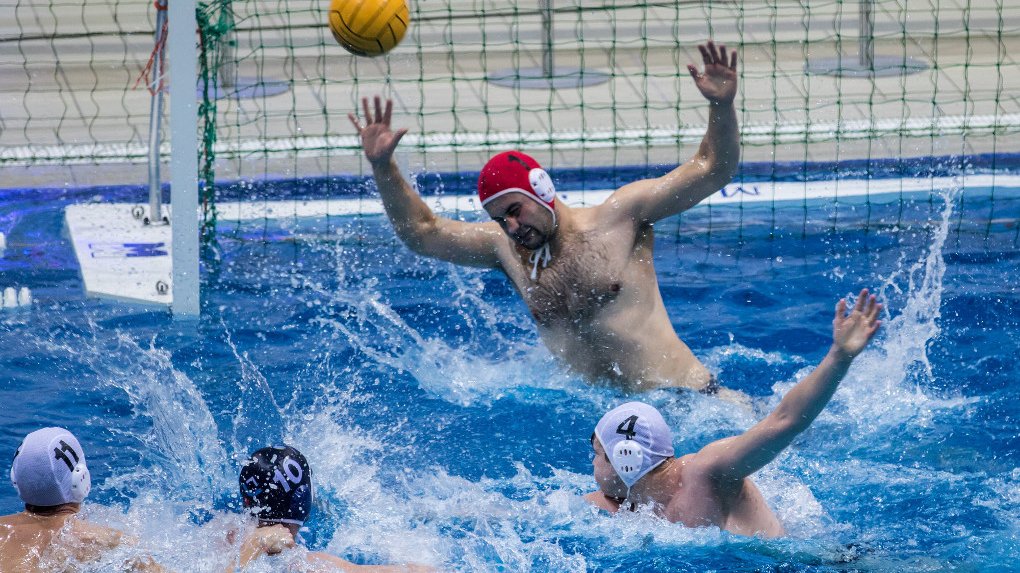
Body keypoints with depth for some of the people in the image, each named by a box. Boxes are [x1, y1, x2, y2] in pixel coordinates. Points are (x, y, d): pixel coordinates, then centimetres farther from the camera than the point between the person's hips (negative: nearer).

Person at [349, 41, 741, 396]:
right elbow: (422, 232, 17)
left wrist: (721, 106, -17)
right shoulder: (504, 246, 11)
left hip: (685, 395, -6)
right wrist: (383, 168, 5)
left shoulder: (620, 216, -1)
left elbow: (712, 171, -2)